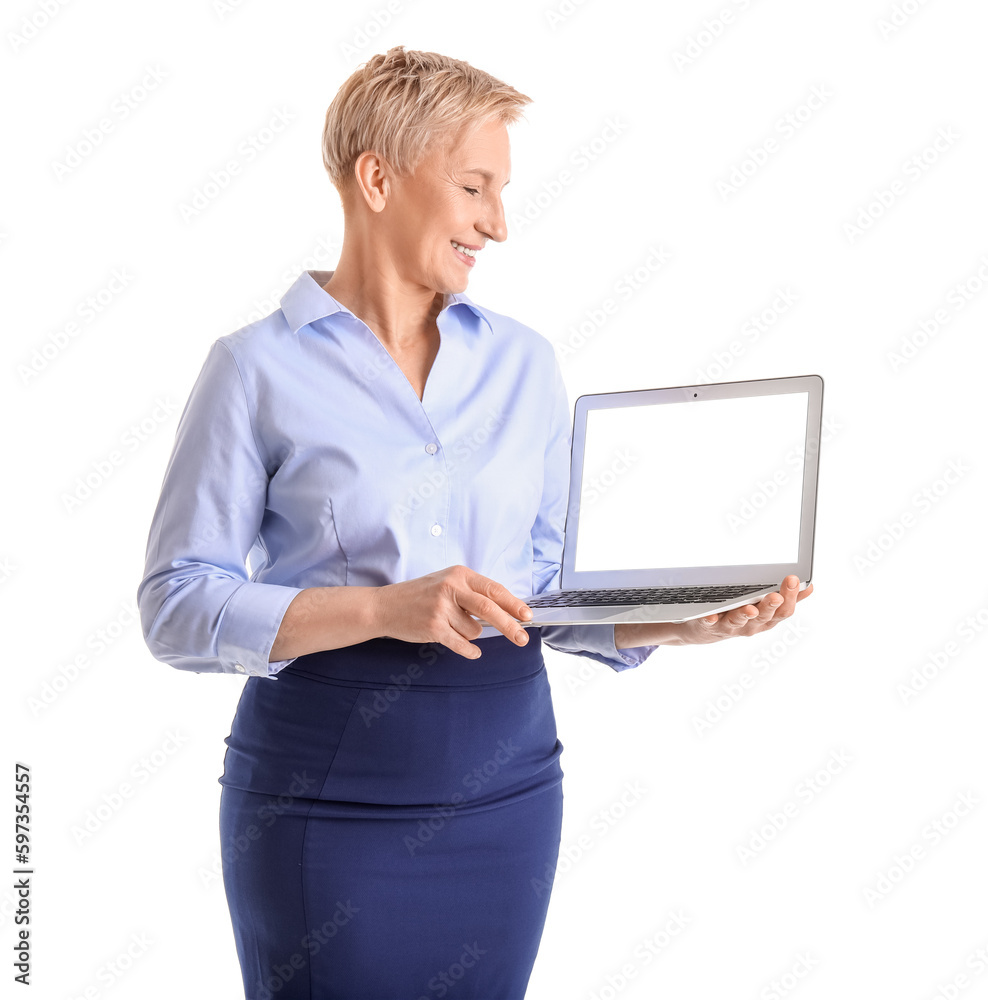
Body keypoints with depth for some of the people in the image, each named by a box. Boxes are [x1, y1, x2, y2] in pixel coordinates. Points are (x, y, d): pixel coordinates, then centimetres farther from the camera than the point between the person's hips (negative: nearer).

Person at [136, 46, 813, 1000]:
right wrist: (383, 607, -22)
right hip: (328, 784, -4)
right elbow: (178, 607, -10)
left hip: (504, 774, 4)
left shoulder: (523, 360, 9)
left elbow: (550, 582, 11)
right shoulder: (258, 366, -5)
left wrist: (677, 620, -7)